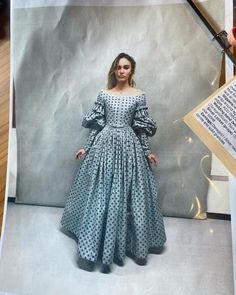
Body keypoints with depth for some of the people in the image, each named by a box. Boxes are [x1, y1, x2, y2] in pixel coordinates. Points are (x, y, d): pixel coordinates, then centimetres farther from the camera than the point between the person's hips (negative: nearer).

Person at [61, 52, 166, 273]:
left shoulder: (139, 96, 4)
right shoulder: (104, 94, 7)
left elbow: (142, 128, 4)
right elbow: (96, 125, 7)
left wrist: (147, 152, 2)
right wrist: (86, 148, 5)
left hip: (129, 146, -1)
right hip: (104, 145, 1)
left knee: (125, 194, 4)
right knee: (99, 194, 5)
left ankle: (125, 243, 24)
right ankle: (95, 243, 23)